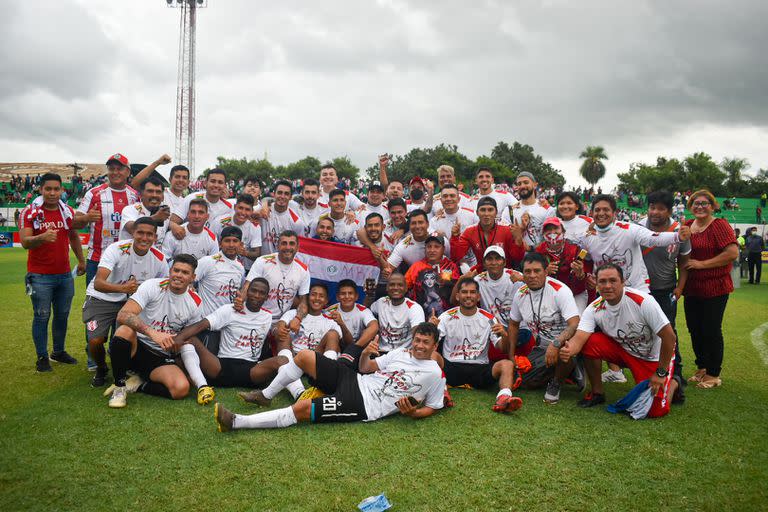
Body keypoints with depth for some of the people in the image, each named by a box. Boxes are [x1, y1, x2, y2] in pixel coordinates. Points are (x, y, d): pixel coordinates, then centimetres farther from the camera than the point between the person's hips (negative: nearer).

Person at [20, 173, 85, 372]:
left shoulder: (68, 211, 6)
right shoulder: (30, 212, -8)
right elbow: (25, 242, -17)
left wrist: (81, 260, 20)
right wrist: (42, 237, -36)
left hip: (65, 274, 5)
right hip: (40, 276, -4)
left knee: (62, 315, 13)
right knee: (42, 316, 1)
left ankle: (59, 352, 28)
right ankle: (42, 357, 13)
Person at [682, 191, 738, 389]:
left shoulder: (720, 225, -11)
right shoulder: (687, 226, 8)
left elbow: (733, 252, -21)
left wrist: (702, 264, -19)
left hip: (715, 288, -6)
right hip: (692, 288, 6)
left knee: (711, 330, 0)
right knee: (694, 329, 13)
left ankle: (713, 374, 15)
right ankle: (701, 368, 30)